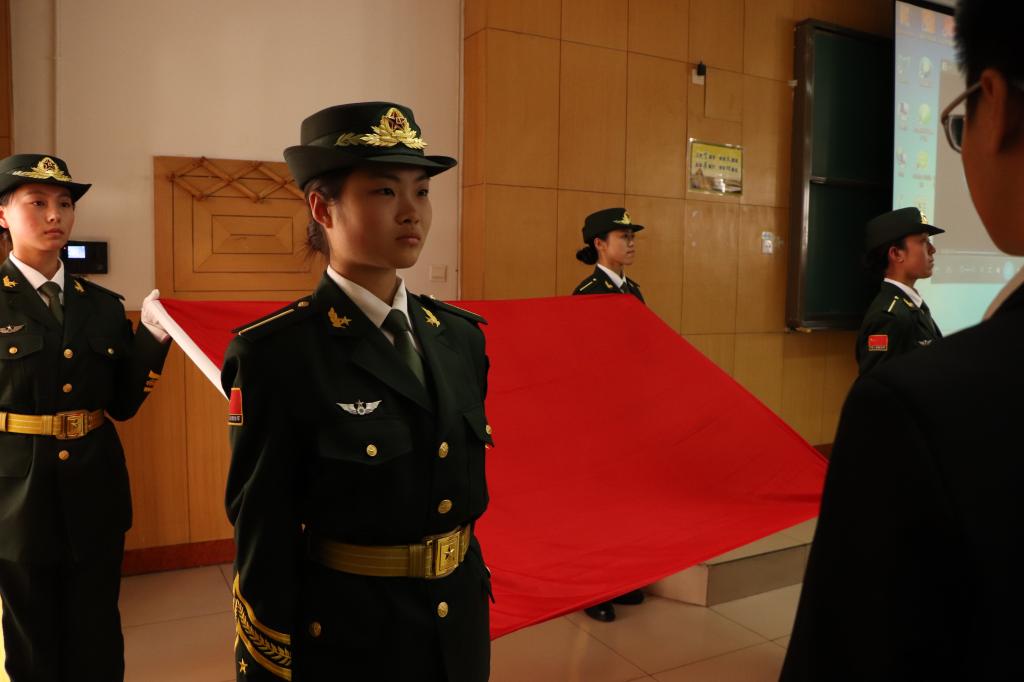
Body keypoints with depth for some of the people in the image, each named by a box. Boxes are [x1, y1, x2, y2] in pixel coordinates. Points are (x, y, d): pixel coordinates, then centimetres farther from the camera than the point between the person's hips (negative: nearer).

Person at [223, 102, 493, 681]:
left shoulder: (461, 335, -1)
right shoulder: (276, 354, -18)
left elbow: (471, 481, 8)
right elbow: (263, 535, -14)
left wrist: (474, 589, 13)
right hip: (345, 633, -5)